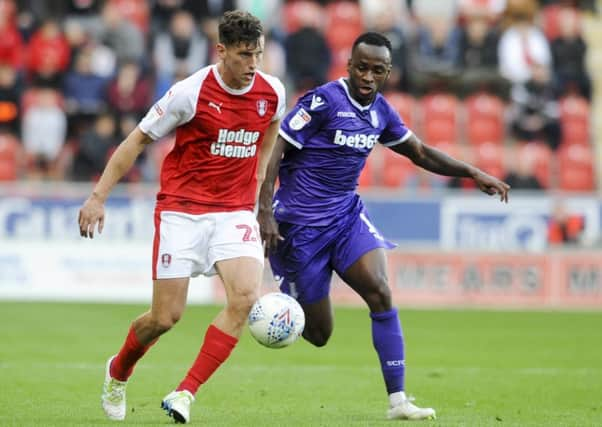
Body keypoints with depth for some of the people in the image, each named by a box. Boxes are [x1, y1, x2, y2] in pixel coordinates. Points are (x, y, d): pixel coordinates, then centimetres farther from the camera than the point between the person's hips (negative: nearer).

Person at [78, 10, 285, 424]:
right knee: (166, 317, -2)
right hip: (182, 210, -3)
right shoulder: (191, 93, -14)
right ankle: (118, 372, 32)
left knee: (246, 296, -21)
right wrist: (98, 196, -6)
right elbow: (139, 139, -4)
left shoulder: (272, 92, -2)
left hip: (235, 211, 3)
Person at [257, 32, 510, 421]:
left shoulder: (381, 112, 4)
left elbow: (421, 153, 19)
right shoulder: (323, 101, -16)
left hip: (347, 214, 6)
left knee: (381, 293, -15)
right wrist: (265, 211, -24)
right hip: (301, 222, -6)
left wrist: (474, 174, 11)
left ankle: (398, 400, -12)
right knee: (318, 333, -2)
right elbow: (275, 150, -17)